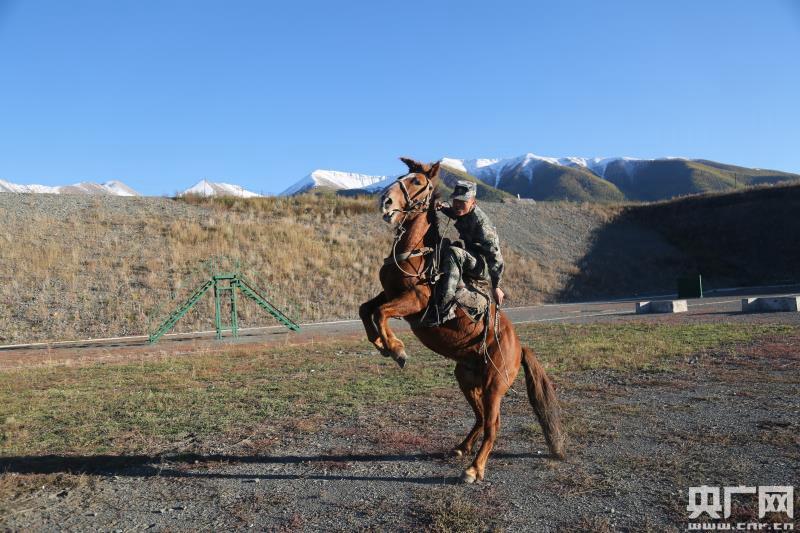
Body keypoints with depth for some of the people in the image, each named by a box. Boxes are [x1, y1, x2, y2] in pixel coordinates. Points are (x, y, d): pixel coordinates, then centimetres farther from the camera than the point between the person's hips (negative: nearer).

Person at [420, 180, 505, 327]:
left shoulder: (481, 222, -21)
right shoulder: (463, 213, 3)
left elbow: (495, 254, -22)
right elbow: (454, 212, 30)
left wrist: (496, 286, -20)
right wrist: (443, 206, 4)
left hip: (485, 267, -10)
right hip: (471, 259, 10)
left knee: (453, 252, -36)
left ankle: (439, 311, -46)